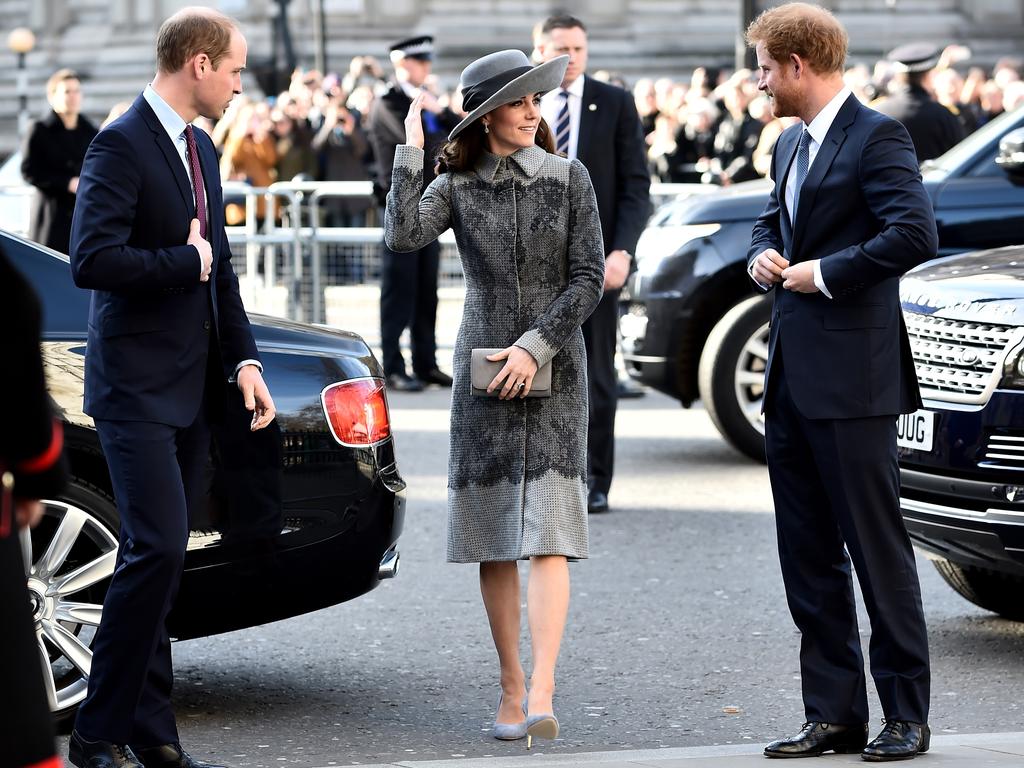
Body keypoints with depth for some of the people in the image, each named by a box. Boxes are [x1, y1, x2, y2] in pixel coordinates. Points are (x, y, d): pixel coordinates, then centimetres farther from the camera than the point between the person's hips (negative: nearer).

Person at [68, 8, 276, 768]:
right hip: (138, 389, -8)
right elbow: (92, 261, -25)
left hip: (191, 391, 8)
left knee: (159, 558, 10)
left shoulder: (202, 150, 15)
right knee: (157, 549, -15)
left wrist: (244, 361, 9)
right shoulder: (122, 145, -13)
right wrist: (187, 261, -13)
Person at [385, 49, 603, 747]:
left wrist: (536, 346, -10)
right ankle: (511, 686, 14)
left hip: (554, 369, -2)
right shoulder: (458, 184, 3)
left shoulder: (569, 178, 1)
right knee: (493, 540, 4)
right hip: (484, 369, 2)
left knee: (547, 534, -12)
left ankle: (542, 693, -20)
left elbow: (589, 277, -2)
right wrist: (411, 151, -14)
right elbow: (404, 237, -16)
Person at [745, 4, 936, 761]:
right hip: (791, 380, 9)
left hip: (852, 381, -9)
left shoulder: (877, 137, -11)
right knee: (808, 557, 10)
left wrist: (823, 273, -15)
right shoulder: (791, 144, 17)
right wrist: (764, 255, 9)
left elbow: (915, 234, -22)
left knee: (878, 548, -3)